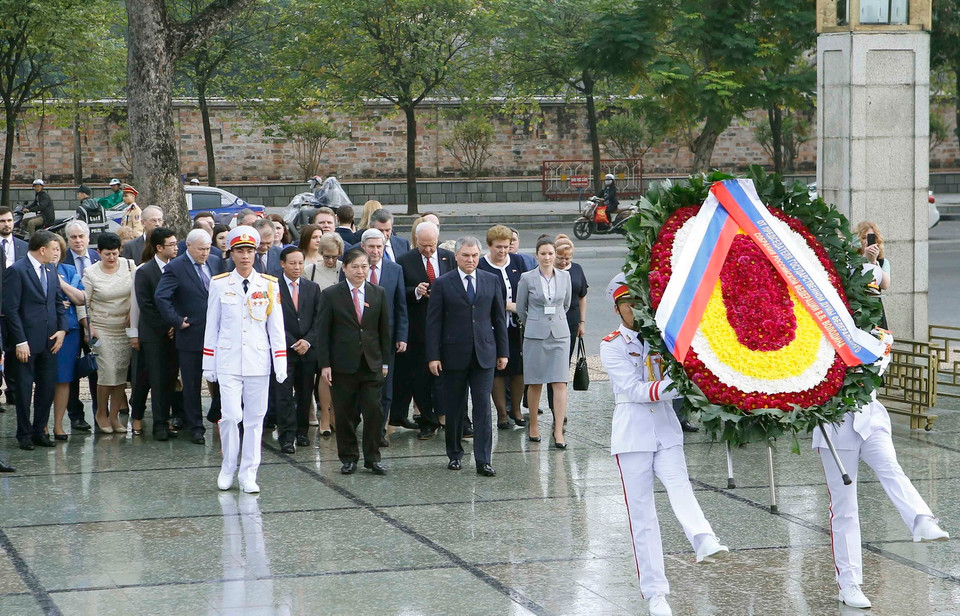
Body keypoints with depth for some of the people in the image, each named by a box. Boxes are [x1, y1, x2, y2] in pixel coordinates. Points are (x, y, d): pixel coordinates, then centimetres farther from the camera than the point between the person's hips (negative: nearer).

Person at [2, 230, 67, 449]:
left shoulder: (51, 272, 14)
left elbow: (58, 303, 19)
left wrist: (62, 329, 3)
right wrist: (20, 342, -15)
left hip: (49, 341, 6)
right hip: (27, 341, -6)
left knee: (47, 387, 7)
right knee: (25, 388, 1)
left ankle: (39, 431, 18)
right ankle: (24, 434, 11)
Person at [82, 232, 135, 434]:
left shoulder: (129, 266, 0)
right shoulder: (91, 273, -6)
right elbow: (83, 303, -3)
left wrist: (132, 312, -5)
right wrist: (89, 327, -9)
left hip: (124, 327, 3)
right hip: (102, 329, -3)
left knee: (122, 372, 3)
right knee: (107, 371, -11)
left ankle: (114, 416, 14)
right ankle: (101, 413, 9)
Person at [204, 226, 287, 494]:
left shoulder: (269, 285, 5)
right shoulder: (219, 284, 3)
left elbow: (276, 327, 7)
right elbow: (212, 326, 7)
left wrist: (281, 364, 2)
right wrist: (208, 364, 5)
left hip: (258, 361, 1)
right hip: (228, 361, -1)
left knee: (254, 419, 3)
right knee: (230, 416, -10)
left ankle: (248, 474, 12)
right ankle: (227, 469, 9)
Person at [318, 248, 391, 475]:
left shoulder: (379, 294, 8)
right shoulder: (331, 295, 0)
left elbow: (384, 329, 12)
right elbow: (324, 332, -1)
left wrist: (385, 361, 8)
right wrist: (325, 364, -6)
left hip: (371, 363, 2)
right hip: (343, 365, -2)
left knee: (374, 411, -3)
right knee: (345, 414, 3)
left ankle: (372, 457, 8)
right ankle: (348, 458, 15)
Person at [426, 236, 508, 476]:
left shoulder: (492, 281, 7)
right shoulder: (442, 284, -1)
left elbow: (499, 318, 12)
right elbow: (434, 322, -2)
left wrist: (503, 351, 8)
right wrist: (433, 356, -8)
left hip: (484, 354, 1)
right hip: (453, 355, -1)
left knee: (483, 407, -5)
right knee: (454, 409, 7)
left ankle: (483, 461, -4)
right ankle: (454, 454, 23)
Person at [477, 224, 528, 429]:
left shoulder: (517, 262, 6)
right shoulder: (480, 266, -9)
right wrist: (508, 305, -18)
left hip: (517, 325, 4)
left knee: (519, 367, 7)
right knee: (497, 369, 2)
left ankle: (516, 409, 24)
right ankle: (502, 414, 13)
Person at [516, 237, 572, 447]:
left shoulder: (564, 276, 5)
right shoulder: (527, 278, -2)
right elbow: (520, 309, 8)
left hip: (560, 335, 1)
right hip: (535, 335, -1)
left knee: (560, 383, -6)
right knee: (535, 383, 5)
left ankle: (558, 432, -8)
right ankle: (533, 426, 21)